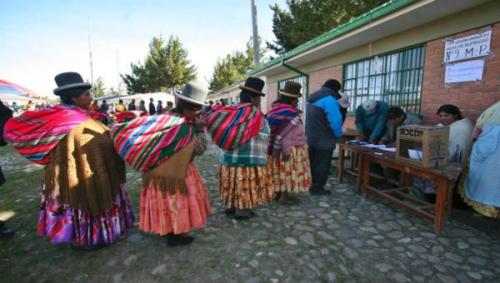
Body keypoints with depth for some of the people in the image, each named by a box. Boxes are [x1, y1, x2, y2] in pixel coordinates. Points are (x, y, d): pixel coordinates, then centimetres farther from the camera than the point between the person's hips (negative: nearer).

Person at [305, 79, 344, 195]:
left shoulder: (312, 98, 11)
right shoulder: (329, 100, -19)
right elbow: (335, 121, -23)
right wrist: (339, 134, -6)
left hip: (311, 138, 9)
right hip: (324, 140, -8)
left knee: (313, 163, 18)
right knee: (322, 164, 4)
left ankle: (310, 185, 29)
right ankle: (317, 188, 13)